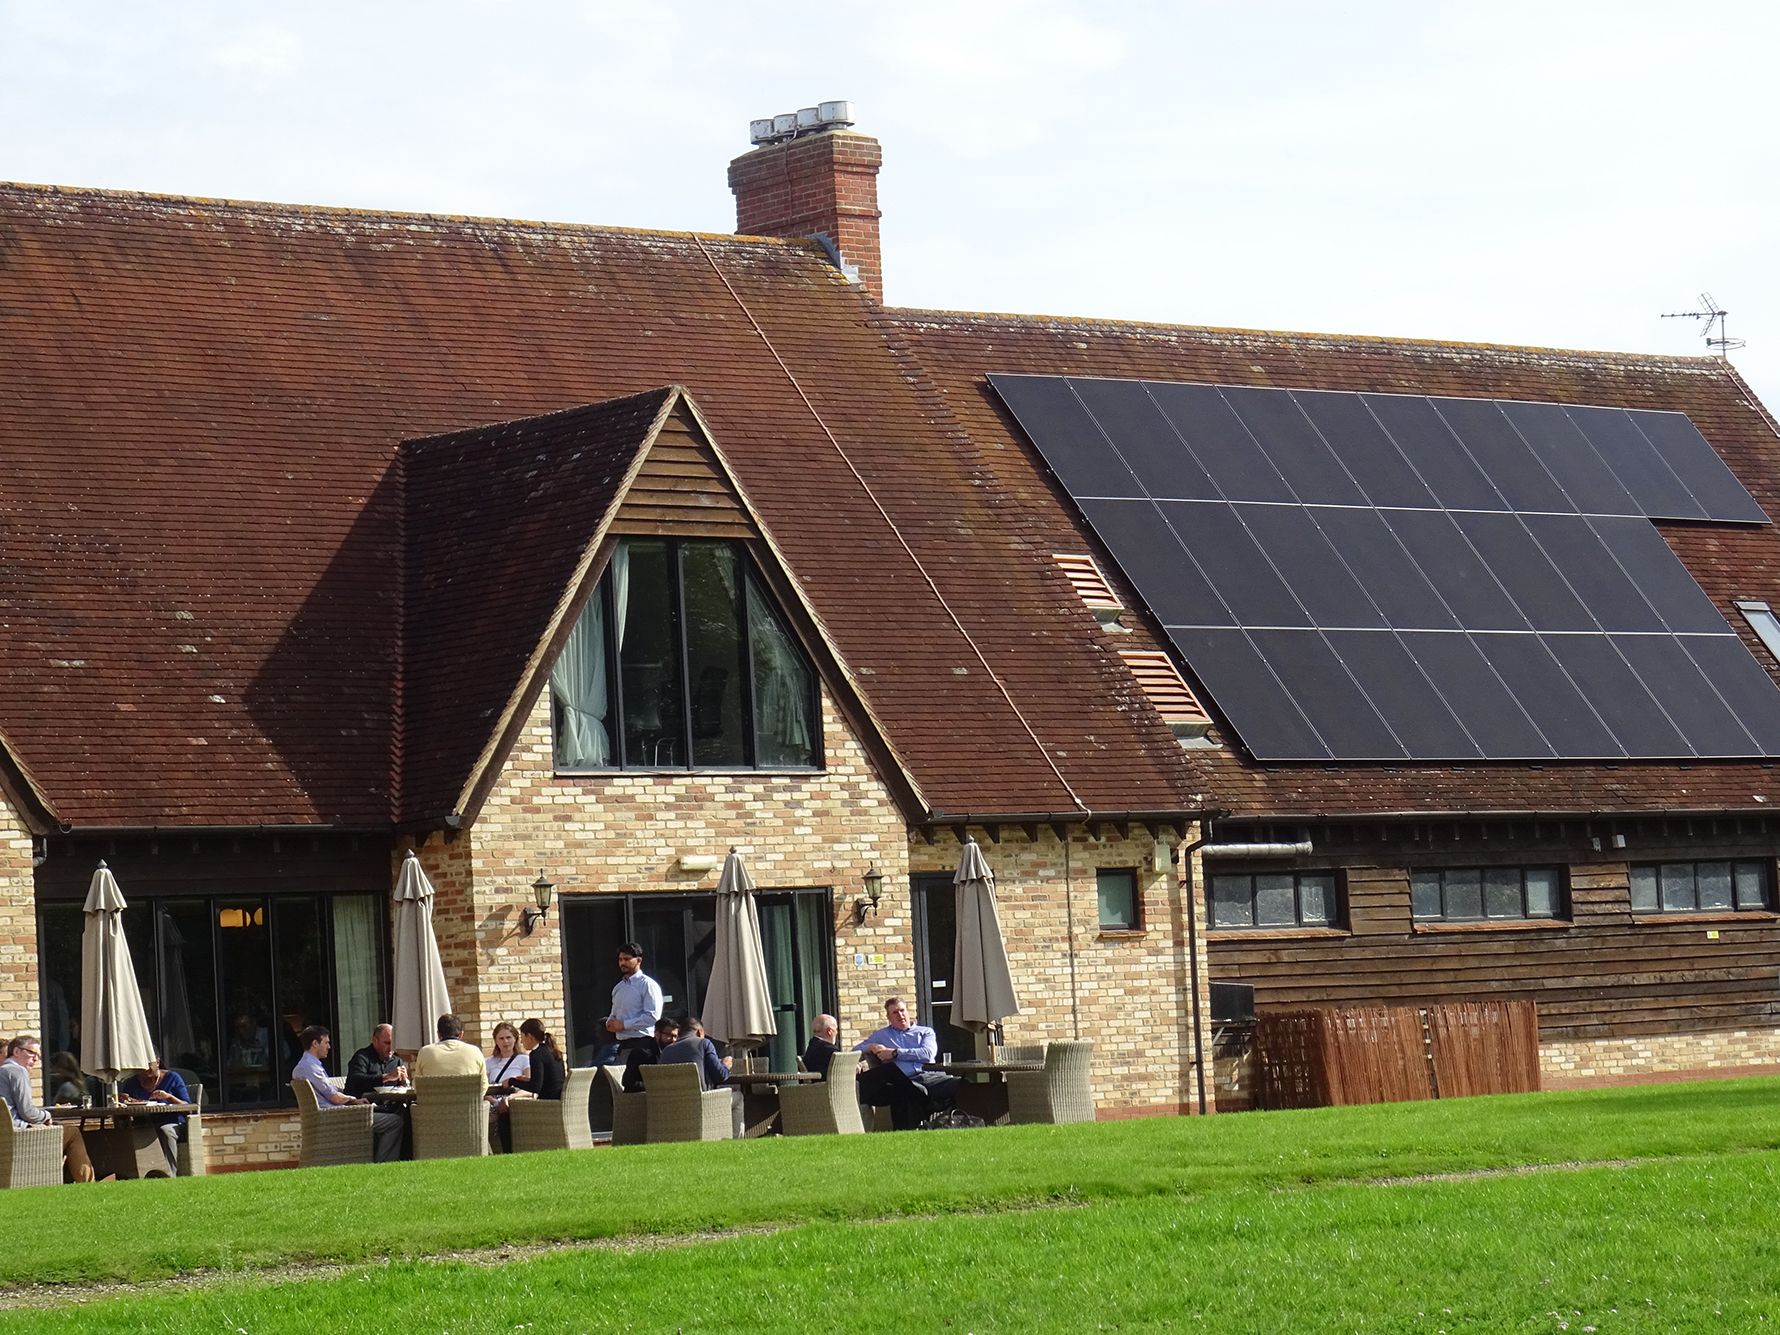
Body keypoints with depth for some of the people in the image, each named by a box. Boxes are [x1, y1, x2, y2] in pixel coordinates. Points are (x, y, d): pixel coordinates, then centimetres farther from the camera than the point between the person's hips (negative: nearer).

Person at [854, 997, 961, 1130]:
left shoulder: (925, 1032, 26)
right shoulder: (881, 1035, 32)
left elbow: (928, 1054, 7)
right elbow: (856, 1049, 27)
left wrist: (895, 1053, 5)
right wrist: (872, 1047, 5)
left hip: (928, 1076, 1)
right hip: (903, 1082, -1)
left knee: (958, 1084, -31)